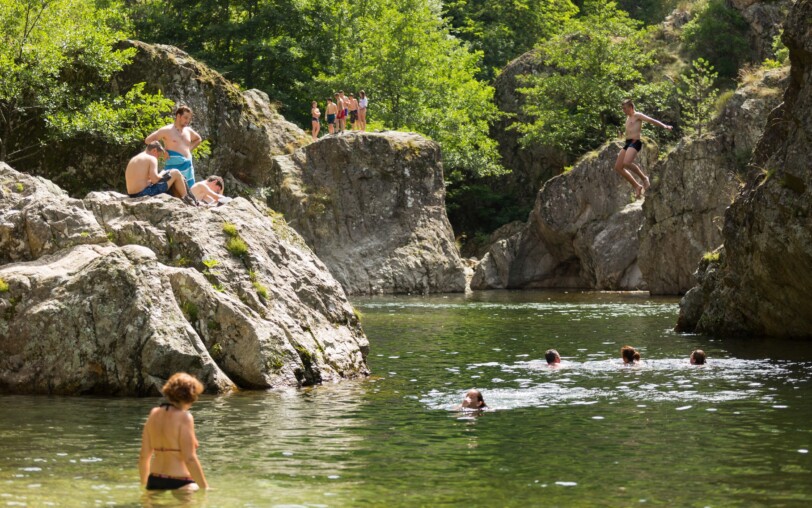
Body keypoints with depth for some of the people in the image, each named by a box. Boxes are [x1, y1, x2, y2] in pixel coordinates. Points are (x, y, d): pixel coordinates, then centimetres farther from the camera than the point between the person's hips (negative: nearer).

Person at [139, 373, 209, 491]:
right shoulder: (184, 417, -9)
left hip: (154, 482, 7)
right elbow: (190, 459, -15)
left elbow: (144, 456, 11)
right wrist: (205, 488, -10)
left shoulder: (154, 414, 9)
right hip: (179, 484, -7)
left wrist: (144, 485, 23)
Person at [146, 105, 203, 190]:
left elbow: (198, 139, 36)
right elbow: (148, 140, -4)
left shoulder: (188, 130, 15)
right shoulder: (167, 130, -2)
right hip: (174, 166, -6)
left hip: (189, 166, 7)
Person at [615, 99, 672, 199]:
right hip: (627, 143, 9)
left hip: (635, 142, -9)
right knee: (618, 167, 2)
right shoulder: (628, 118, 22)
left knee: (626, 163, -31)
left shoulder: (637, 115, -2)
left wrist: (664, 126, -23)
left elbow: (651, 120, -12)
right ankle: (636, 186, 6)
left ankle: (644, 178, -11)